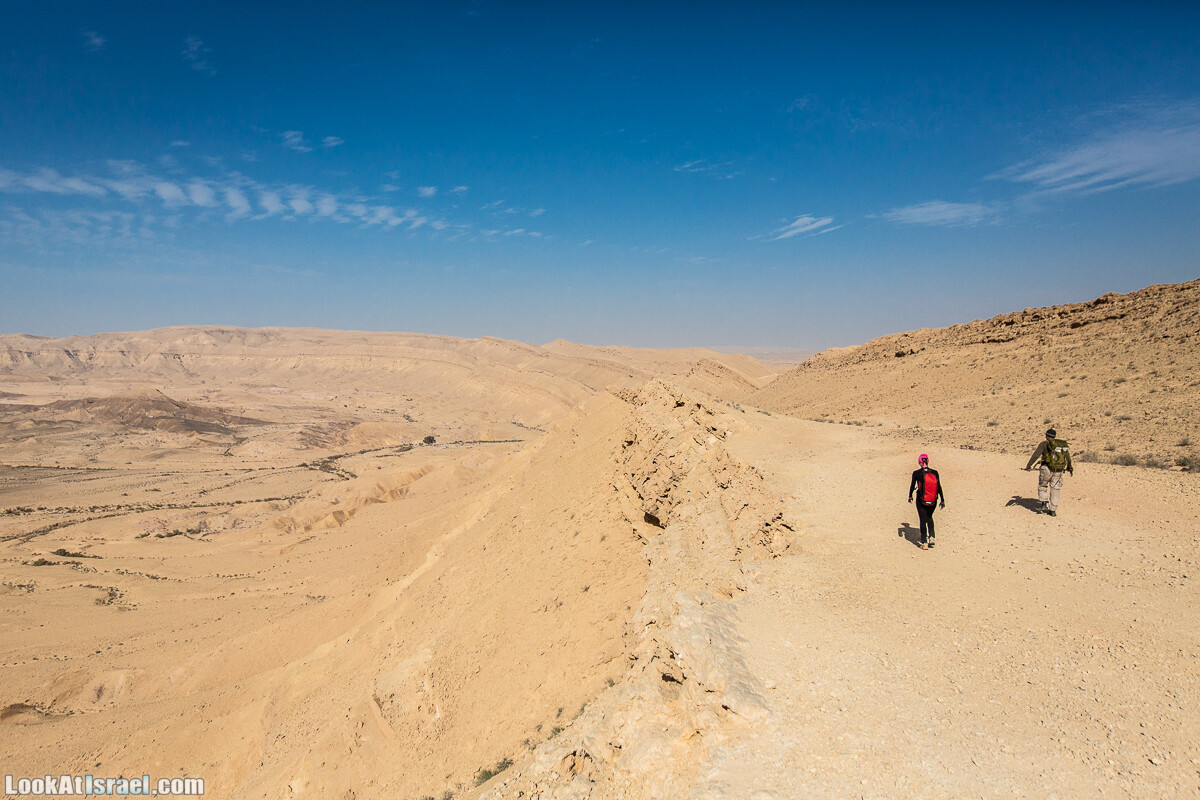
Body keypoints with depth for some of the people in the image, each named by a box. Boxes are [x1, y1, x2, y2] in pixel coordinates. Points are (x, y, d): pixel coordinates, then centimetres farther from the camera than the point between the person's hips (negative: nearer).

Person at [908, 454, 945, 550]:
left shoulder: (916, 473, -10)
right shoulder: (935, 472, -3)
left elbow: (912, 486, -5)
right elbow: (939, 488, -1)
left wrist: (910, 496, 11)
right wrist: (942, 501, 4)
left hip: (921, 500, -3)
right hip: (933, 501, 3)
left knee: (923, 520, 8)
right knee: (929, 517, 26)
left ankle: (924, 544, 9)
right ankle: (931, 537, 15)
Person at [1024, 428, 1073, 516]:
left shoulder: (1044, 444, -1)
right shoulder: (1063, 444, 14)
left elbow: (1035, 455, -8)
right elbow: (1068, 457, 26)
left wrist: (1028, 466, -2)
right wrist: (1070, 468, 41)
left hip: (1047, 469, -4)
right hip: (1059, 471, 4)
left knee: (1042, 486, 18)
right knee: (1055, 490, 10)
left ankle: (1044, 504, 6)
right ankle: (1053, 511, 12)